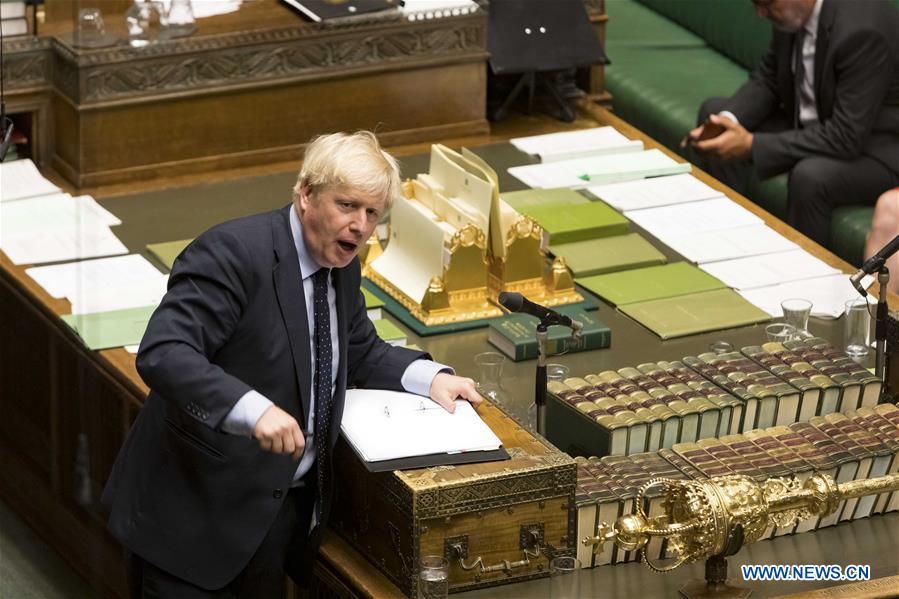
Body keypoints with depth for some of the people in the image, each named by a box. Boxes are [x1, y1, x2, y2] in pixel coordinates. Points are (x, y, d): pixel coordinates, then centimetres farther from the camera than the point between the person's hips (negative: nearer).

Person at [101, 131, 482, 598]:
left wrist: (429, 377, 3)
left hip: (285, 507, 8)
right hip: (197, 509, -8)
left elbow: (361, 354, 22)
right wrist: (254, 408, -43)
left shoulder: (342, 266, 6)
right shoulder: (234, 253, -20)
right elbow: (162, 354, -30)